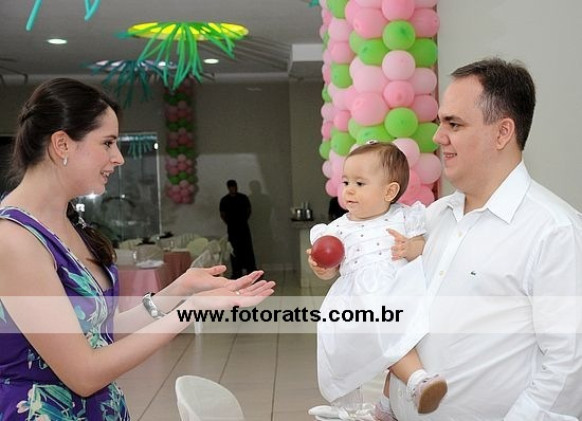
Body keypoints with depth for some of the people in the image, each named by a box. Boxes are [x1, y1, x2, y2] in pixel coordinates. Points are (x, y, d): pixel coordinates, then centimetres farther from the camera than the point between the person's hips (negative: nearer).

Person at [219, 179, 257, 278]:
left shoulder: (243, 198, 4)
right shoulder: (224, 200, 3)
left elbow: (248, 211, 12)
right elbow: (222, 215, 7)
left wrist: (244, 220, 5)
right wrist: (229, 223, 1)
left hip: (244, 227, 0)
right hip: (232, 229, 0)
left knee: (248, 250, -2)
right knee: (234, 251, 0)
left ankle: (252, 270, 2)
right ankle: (237, 272, 6)